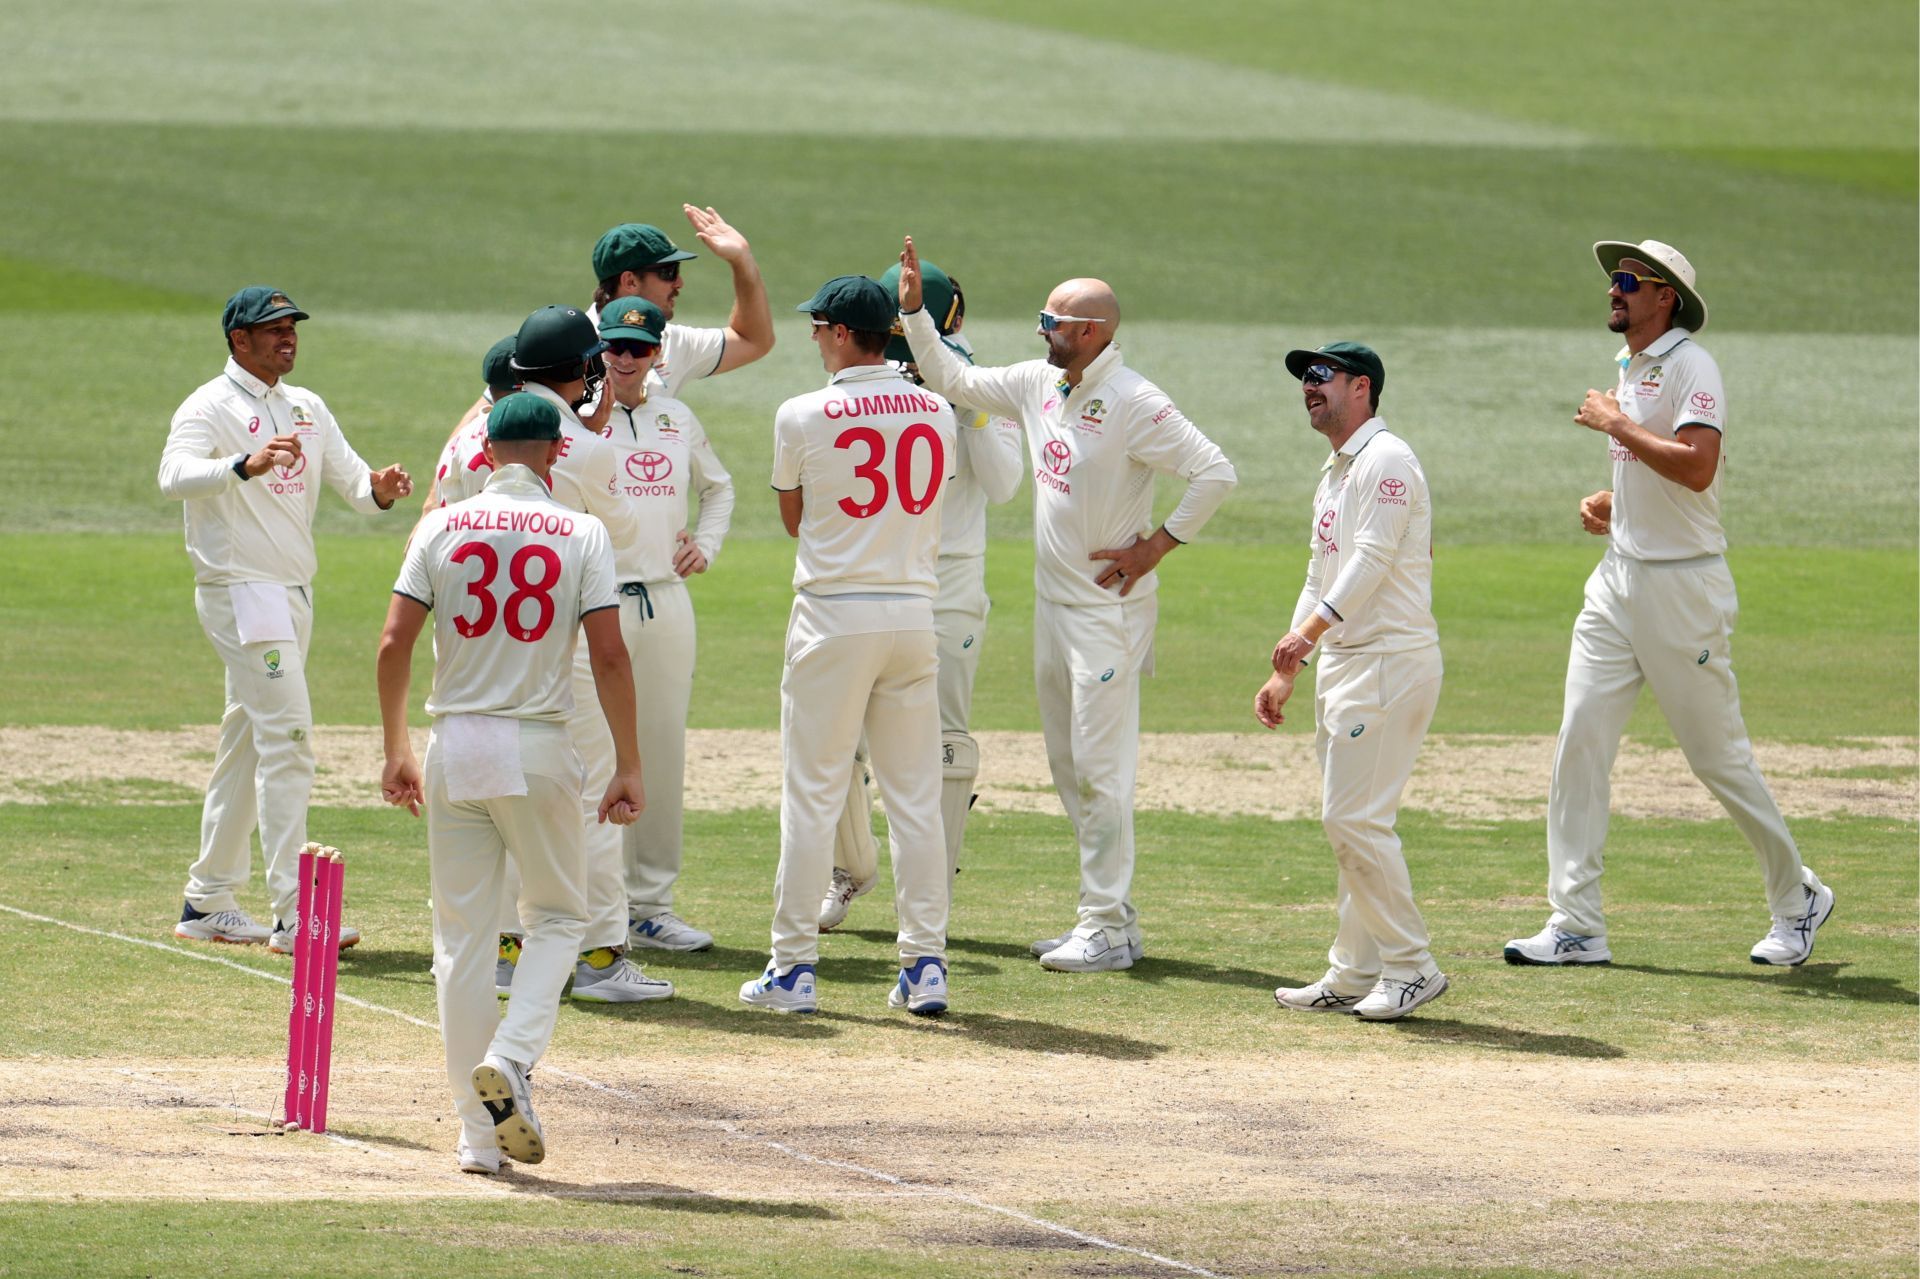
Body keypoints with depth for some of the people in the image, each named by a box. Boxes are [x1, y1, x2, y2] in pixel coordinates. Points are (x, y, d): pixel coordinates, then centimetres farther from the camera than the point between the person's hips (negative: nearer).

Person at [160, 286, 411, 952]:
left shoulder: (307, 408, 14)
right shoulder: (209, 408, -11)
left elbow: (348, 476, 9)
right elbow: (175, 477, -28)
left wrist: (377, 488, -15)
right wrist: (246, 465, -45)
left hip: (294, 593, 9)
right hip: (240, 591, -9)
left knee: (247, 744, 14)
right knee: (287, 736, -16)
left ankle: (209, 902, 22)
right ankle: (294, 915, -19)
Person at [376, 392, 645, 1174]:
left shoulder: (442, 529, 3)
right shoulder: (581, 535, -1)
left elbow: (394, 644, -3)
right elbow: (609, 656, -8)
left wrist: (396, 750, 7)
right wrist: (628, 767, -3)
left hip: (455, 748, 2)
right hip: (540, 750, -2)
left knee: (462, 935, 8)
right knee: (557, 916, 16)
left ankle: (479, 1136, 7)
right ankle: (510, 1059, -10)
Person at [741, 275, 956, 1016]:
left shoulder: (804, 417, -7)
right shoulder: (935, 413, 4)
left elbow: (793, 518, 7)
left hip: (835, 614, -4)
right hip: (914, 611, 4)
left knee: (811, 794, 1)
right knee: (915, 795, 7)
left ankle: (794, 967, 2)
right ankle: (925, 966, 4)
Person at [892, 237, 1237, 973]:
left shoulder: (1134, 403, -17)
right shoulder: (1040, 385, 7)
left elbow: (1215, 472, -20)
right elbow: (953, 382, 17)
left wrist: (1157, 546, -17)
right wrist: (914, 312, 7)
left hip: (1110, 606, -9)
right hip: (1054, 602, 9)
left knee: (1100, 766, -8)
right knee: (1068, 766, 12)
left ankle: (1108, 930, -5)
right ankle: (1109, 918, 19)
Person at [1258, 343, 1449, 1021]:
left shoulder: (1384, 459, -11)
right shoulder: (1333, 473, 21)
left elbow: (1372, 559, -21)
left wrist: (1311, 629, -28)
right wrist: (1285, 672, 20)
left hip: (1390, 658, -10)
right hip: (1343, 662, 10)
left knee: (1355, 817, -13)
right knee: (1346, 820, 10)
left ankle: (1411, 967, -7)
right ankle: (1353, 976, 14)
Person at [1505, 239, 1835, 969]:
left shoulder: (1691, 367, -14)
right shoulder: (1630, 369, 14)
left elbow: (1697, 468, -29)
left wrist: (1616, 424, -20)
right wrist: (1612, 505, 8)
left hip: (1682, 586, -8)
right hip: (1619, 577, 8)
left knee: (1719, 755, 1)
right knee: (1580, 743, -2)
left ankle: (1797, 900, 19)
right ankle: (1576, 927, -1)